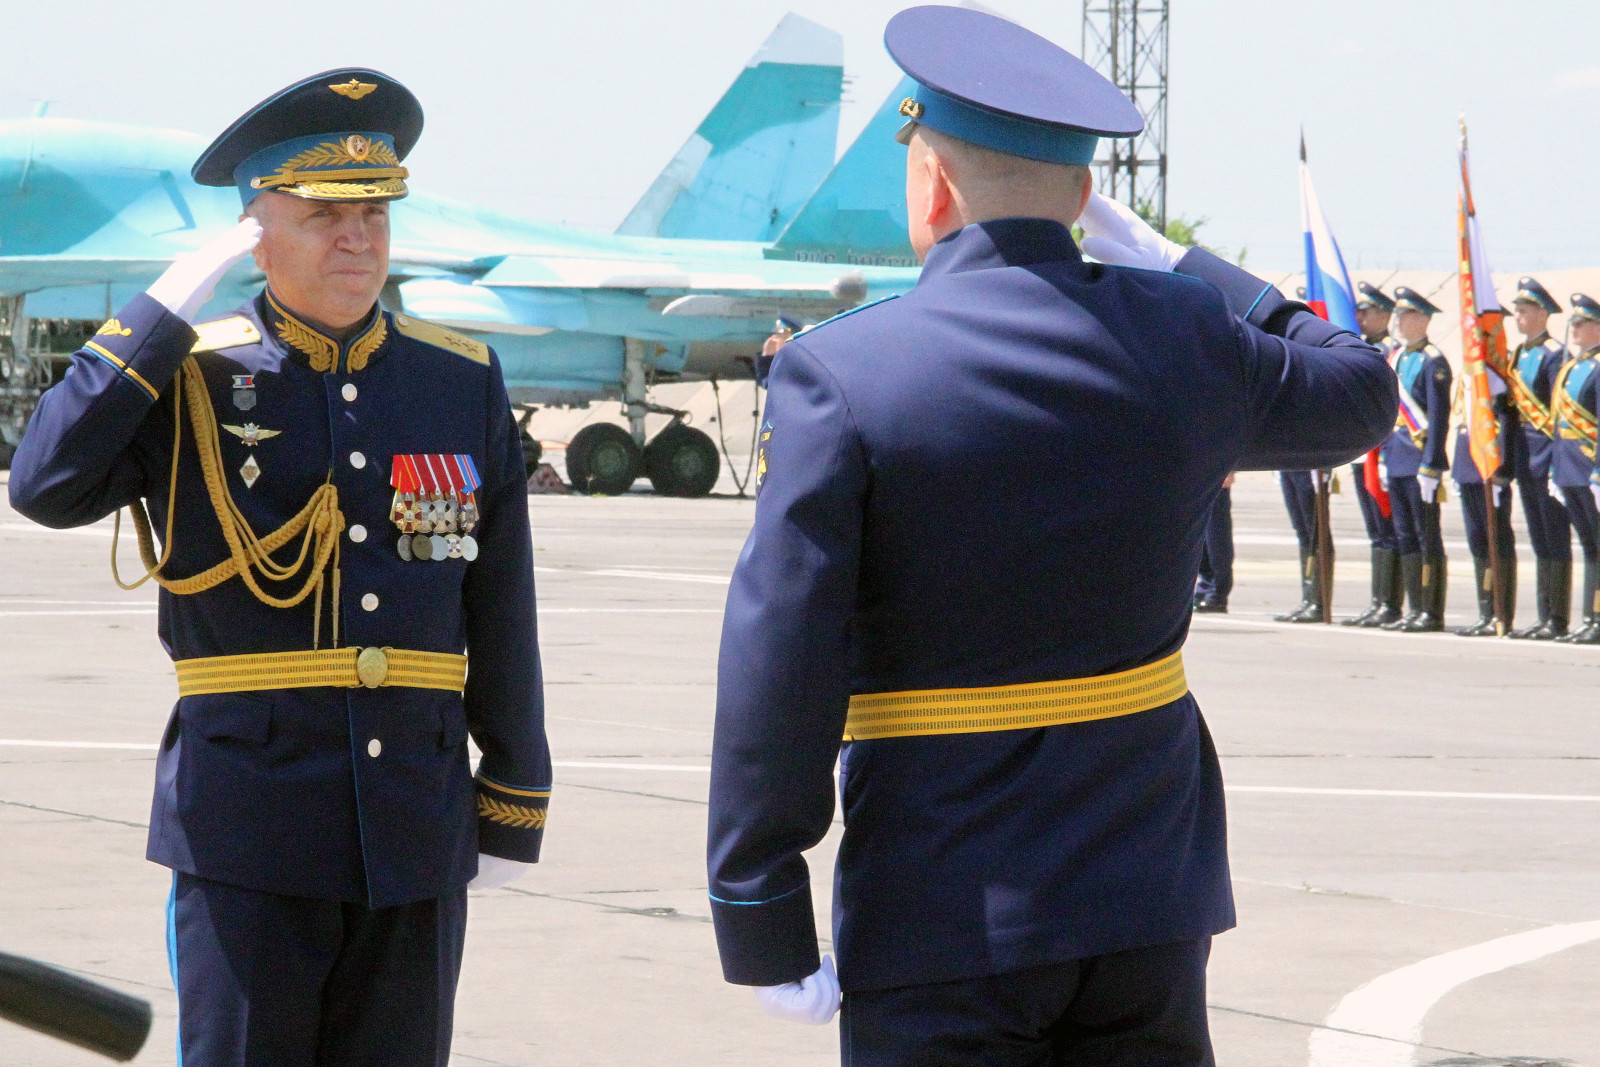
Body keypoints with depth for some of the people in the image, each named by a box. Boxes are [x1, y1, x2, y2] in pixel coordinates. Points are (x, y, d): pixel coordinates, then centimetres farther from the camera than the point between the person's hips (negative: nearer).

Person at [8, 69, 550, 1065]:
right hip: (249, 828, -3)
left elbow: (499, 616, 11)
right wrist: (163, 314, -16)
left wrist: (514, 804, 12)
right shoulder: (192, 378, -1)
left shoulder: (464, 383, 8)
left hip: (418, 831, 3)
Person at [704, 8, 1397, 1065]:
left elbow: (779, 673, -14)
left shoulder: (838, 375, -12)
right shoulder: (1182, 337, -1)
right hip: (1152, 908, 4)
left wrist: (763, 928, -8)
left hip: (941, 935, -4)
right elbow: (1361, 394, 21)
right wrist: (1171, 261, 21)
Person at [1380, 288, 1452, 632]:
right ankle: (1415, 610, 14)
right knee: (1406, 537, 10)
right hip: (1396, 461, 8)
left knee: (1427, 537, -5)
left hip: (1420, 461, -8)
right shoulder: (1395, 359, 15)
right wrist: (1385, 457, 17)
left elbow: (1439, 418, -15)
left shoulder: (1432, 362, -10)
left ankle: (1432, 613, -2)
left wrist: (1429, 467, -19)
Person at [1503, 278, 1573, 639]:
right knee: (1540, 542, 12)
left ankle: (1558, 621, -2)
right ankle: (1545, 618, 16)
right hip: (1526, 460, 9)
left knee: (1556, 541, -4)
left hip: (1548, 456, -9)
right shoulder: (1519, 354, 15)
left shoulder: (1554, 354, -11)